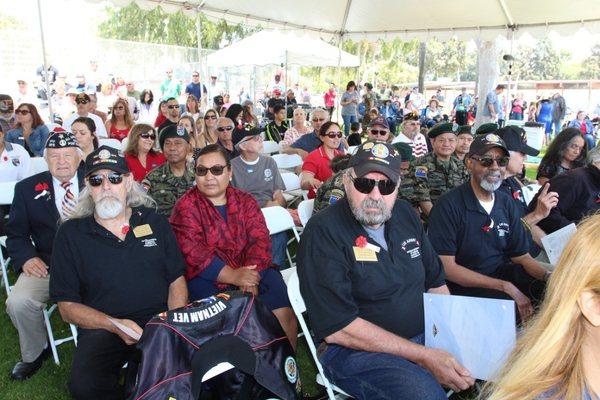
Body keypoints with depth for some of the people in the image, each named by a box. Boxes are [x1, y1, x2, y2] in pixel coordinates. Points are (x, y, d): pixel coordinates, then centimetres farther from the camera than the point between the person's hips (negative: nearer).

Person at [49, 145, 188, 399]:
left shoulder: (155, 222, 11)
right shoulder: (70, 234, 6)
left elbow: (176, 280, 10)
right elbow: (67, 305, 3)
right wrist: (115, 325, -14)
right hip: (102, 328, 0)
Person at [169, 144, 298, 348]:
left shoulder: (245, 200, 11)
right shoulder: (185, 206, 1)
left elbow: (260, 239, -1)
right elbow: (194, 253, -12)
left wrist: (251, 275, -21)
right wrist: (233, 276, -24)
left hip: (253, 271, 3)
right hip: (208, 279, -3)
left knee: (285, 313, -16)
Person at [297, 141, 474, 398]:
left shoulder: (405, 215, 7)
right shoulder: (323, 232, -16)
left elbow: (435, 282, 14)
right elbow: (337, 327, -21)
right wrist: (424, 356, -21)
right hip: (353, 348, -7)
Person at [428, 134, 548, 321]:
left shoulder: (507, 203, 8)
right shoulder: (448, 205, -13)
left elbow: (522, 256, 11)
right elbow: (446, 266, -18)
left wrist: (548, 275, -12)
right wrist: (505, 286, -21)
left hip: (502, 273, 7)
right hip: (464, 284, -6)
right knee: (513, 305, -30)